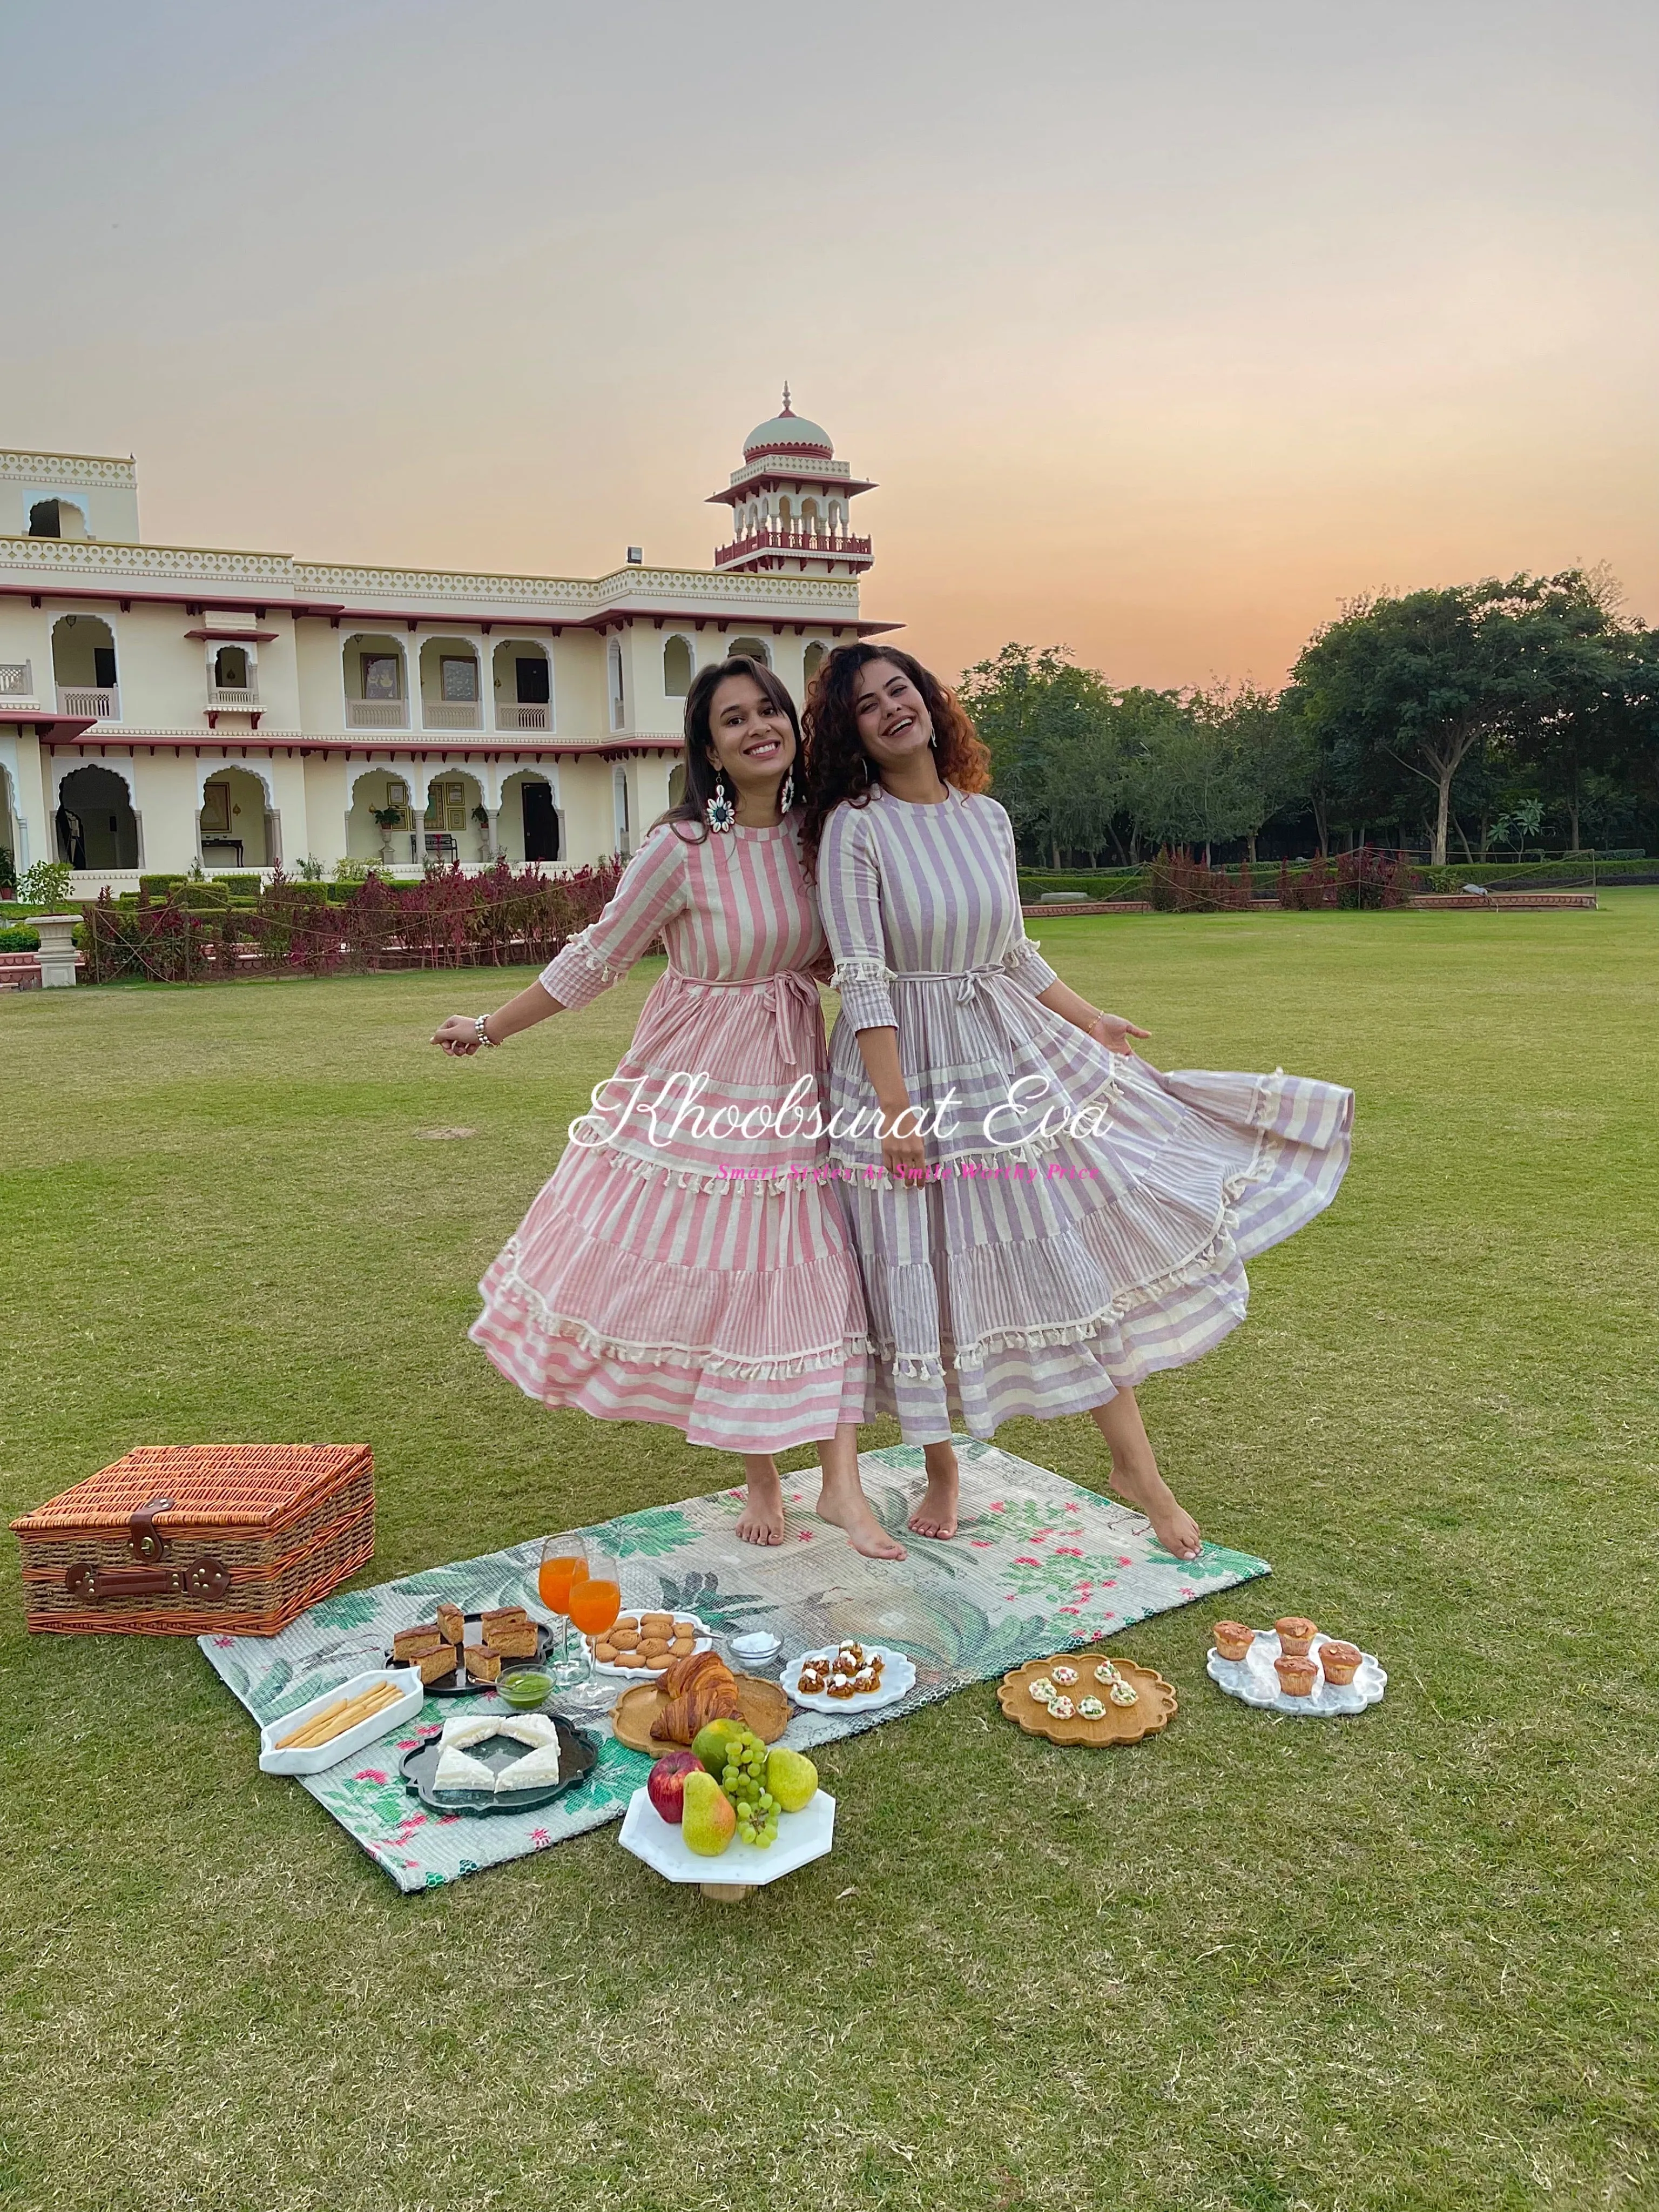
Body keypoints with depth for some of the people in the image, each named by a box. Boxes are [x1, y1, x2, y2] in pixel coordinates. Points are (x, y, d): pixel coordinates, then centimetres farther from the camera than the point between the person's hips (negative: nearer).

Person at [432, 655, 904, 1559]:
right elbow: (594, 959, -8)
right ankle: (762, 1478, 22)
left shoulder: (811, 833, -1)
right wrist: (489, 1028, -2)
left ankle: (841, 1485, 9)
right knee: (697, 1269, 3)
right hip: (696, 1078, -4)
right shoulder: (681, 848, -18)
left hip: (791, 1075, 4)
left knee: (815, 1269, 2)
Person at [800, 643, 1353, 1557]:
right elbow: (863, 980, -16)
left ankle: (1135, 1466, 17)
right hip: (906, 1065, -4)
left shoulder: (987, 819, 4)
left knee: (1078, 1257, 3)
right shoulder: (853, 829, -11)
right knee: (925, 1280, 6)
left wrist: (1090, 1020, 22)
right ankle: (941, 1470, 29)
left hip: (1010, 1054, 4)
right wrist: (894, 1108, -21)